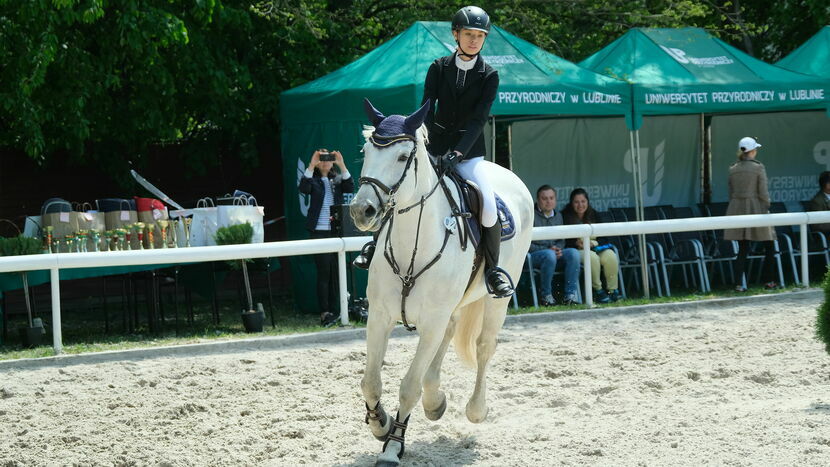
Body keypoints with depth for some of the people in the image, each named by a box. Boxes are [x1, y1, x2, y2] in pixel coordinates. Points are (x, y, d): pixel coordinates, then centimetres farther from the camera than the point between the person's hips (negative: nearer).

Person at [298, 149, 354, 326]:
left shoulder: (337, 179, 13)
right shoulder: (313, 180, 5)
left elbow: (350, 188, -5)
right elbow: (303, 188, -15)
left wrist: (342, 165, -13)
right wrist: (312, 165, -22)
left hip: (337, 231, 3)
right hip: (319, 231, -3)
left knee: (335, 271, 3)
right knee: (323, 271, -8)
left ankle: (333, 311, 8)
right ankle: (324, 312, -8)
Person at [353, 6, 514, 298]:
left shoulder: (489, 76, -3)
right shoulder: (438, 68, 1)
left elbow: (479, 118, -12)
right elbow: (427, 110, -6)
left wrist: (457, 153, -25)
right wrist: (431, 150, -20)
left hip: (469, 150, -2)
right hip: (435, 145, 2)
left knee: (489, 204, -22)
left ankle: (492, 267, -3)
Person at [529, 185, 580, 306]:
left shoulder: (558, 216, 18)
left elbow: (561, 241, 22)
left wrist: (558, 248, -3)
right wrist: (547, 249, -15)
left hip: (555, 252, 6)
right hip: (533, 255, -6)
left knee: (573, 252, -24)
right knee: (549, 255, -39)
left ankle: (570, 295, -25)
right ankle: (546, 296, -24)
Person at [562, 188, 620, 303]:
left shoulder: (593, 215, 14)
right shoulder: (565, 216, -1)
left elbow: (603, 237, 10)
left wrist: (593, 242, -10)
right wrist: (577, 243, -23)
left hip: (595, 247, 4)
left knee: (610, 255, -26)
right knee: (592, 257, -35)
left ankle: (613, 290, -20)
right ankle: (598, 291, -26)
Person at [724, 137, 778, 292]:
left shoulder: (733, 169, 6)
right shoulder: (758, 167, -8)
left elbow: (730, 193, 10)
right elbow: (763, 193, -10)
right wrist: (767, 209, 0)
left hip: (737, 209, 5)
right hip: (755, 208, -5)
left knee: (743, 250, 7)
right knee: (769, 246, 10)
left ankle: (739, 284, -2)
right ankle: (768, 281, 11)